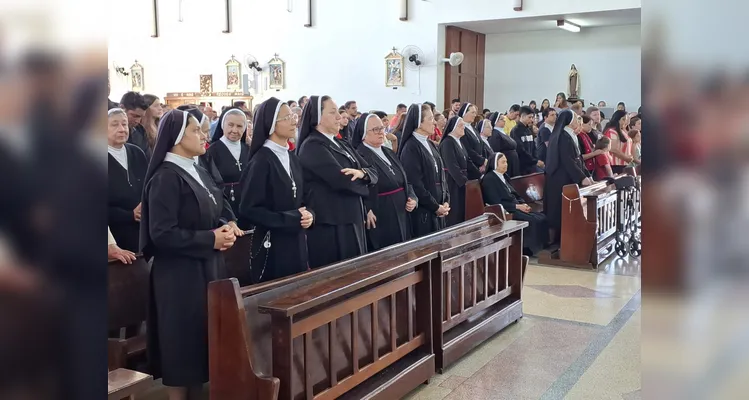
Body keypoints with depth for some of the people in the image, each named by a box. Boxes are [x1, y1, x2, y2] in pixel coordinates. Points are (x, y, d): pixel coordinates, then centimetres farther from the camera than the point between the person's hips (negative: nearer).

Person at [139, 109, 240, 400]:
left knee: (205, 336, 14)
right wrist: (211, 240, -18)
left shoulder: (199, 173, 12)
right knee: (184, 341, 1)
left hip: (207, 268, 9)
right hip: (179, 274, -8)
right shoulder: (166, 177, -15)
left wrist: (223, 228, -2)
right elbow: (161, 234, -21)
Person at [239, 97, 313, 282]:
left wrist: (308, 214, -4)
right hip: (272, 247, -7)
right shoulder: (261, 161, -13)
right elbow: (248, 209, -17)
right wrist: (290, 219, -18)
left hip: (297, 244, 7)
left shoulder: (293, 158, 11)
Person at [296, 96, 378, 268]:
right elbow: (341, 180, -22)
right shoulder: (312, 146, -11)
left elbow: (373, 172, 9)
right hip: (330, 225, -8)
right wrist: (363, 185, -3)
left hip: (353, 221, 8)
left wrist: (361, 173, -14)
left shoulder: (342, 144, 16)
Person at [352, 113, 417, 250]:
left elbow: (405, 181, 19)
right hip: (379, 222, -8)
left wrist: (413, 198, 2)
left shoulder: (389, 153, 14)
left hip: (401, 219, 8)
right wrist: (367, 213, -30)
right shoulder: (359, 157, -13)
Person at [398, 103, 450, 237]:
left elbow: (441, 175, 15)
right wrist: (435, 207, -12)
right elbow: (415, 184, -18)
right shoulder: (410, 148, -14)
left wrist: (446, 201, 1)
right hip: (422, 212, -8)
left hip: (438, 210, 8)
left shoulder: (430, 145, 13)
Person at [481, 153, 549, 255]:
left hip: (516, 208, 8)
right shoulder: (489, 179, -9)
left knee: (542, 218, -12)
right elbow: (497, 203, -16)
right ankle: (529, 249, -15)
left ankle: (542, 247, -11)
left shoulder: (505, 177, 17)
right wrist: (517, 206, -17)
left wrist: (523, 204, -3)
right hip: (504, 212, -8)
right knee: (532, 221, -26)